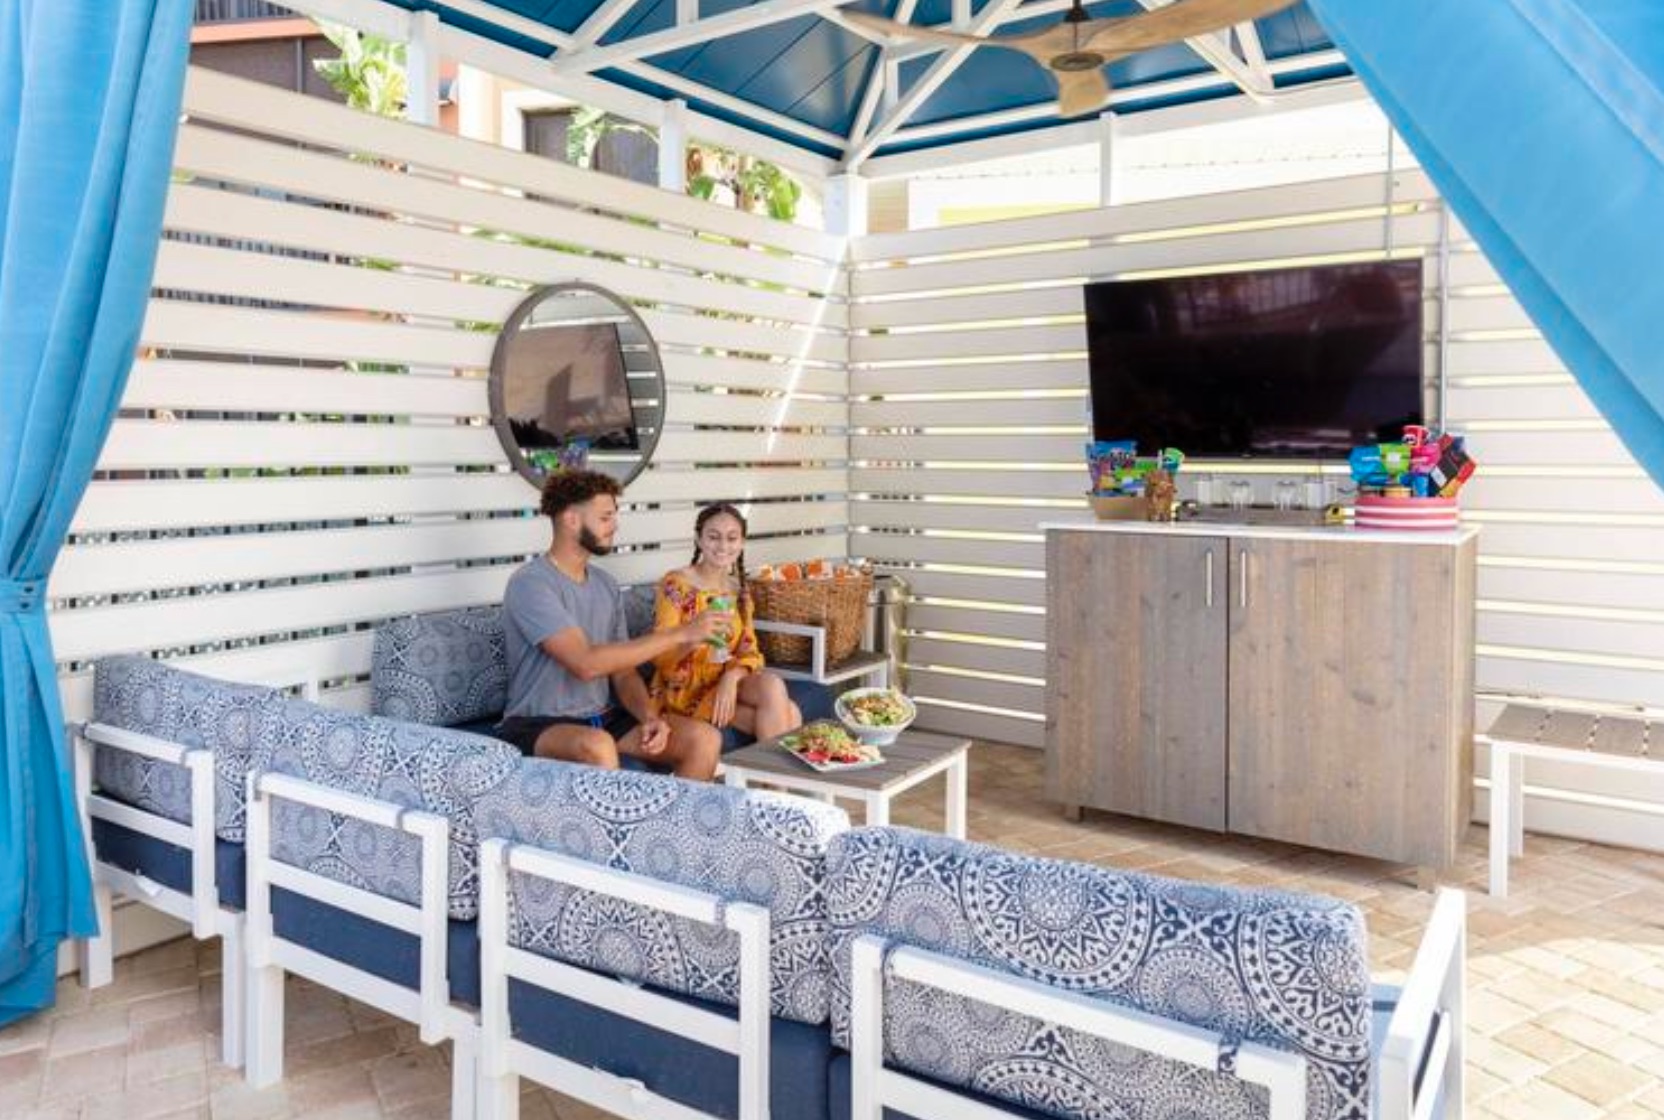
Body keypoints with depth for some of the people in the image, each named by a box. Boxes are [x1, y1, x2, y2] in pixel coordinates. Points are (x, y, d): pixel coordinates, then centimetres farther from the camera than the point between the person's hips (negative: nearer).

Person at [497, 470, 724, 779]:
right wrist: (679, 634, -23)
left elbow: (623, 670, 9)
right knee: (597, 746, -39)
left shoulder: (606, 585, 9)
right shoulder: (530, 583, -15)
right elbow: (585, 663, -26)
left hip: (604, 717, 7)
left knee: (705, 739, -12)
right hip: (538, 725, -7)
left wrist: (651, 716, -13)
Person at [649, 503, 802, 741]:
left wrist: (731, 677, -18)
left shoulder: (739, 589, 9)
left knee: (789, 715, -24)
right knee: (780, 717, -25)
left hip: (726, 682, 5)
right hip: (685, 691, -5)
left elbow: (749, 651, 4)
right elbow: (659, 656, -14)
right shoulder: (675, 584, -10)